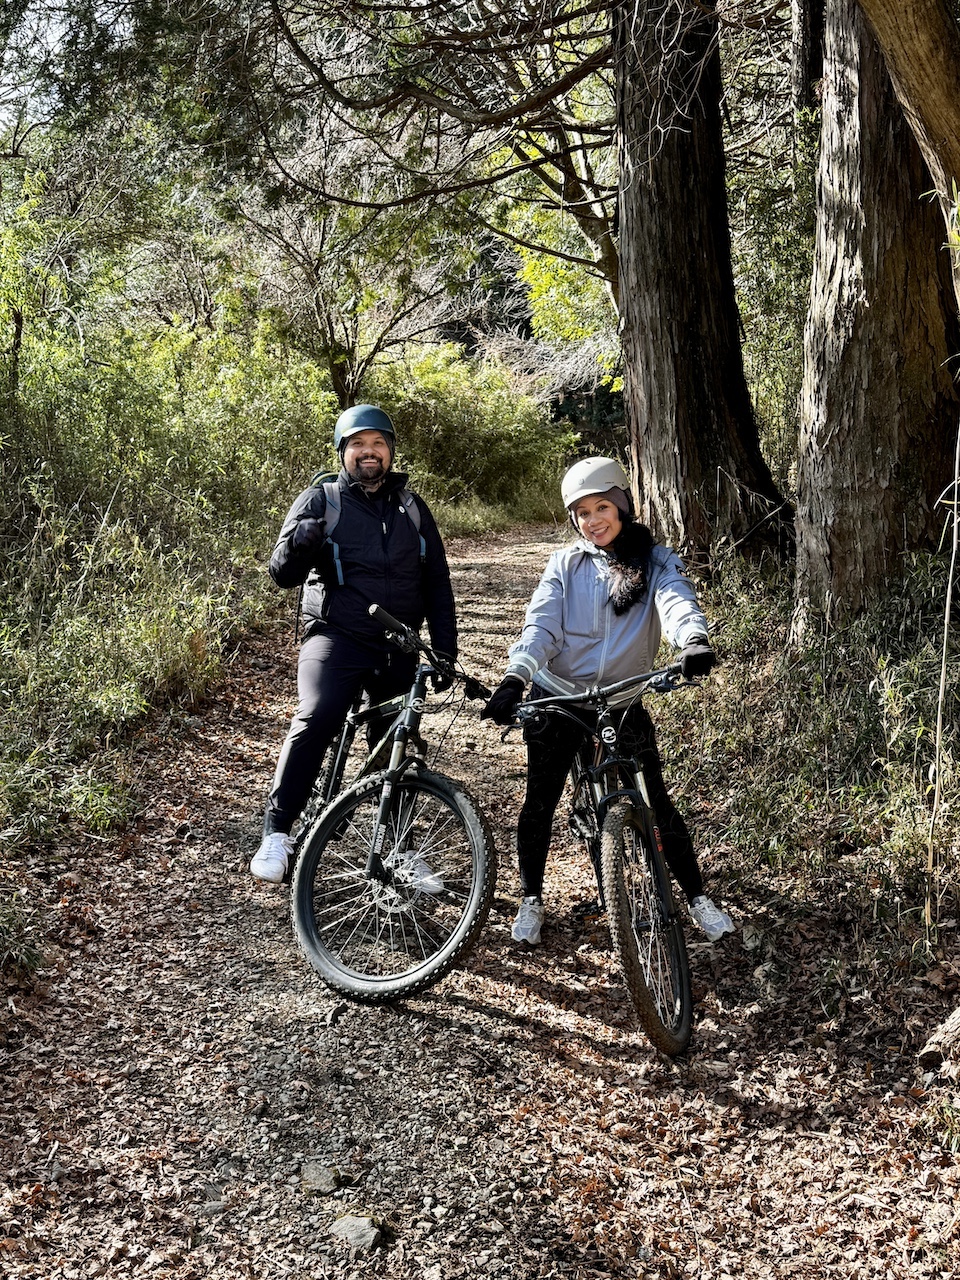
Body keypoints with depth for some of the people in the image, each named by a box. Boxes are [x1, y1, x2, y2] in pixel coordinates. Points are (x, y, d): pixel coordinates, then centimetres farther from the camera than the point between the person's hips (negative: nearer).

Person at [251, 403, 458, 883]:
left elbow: (437, 583, 15)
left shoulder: (412, 508, 12)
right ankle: (276, 833, -21)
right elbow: (283, 573, -5)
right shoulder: (320, 501, 2)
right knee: (316, 718, -27)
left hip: (398, 649, 4)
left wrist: (446, 650, 8)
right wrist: (297, 544, -28)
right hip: (337, 638, -4)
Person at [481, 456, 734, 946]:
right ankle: (531, 900, 25)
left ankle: (698, 897, 17)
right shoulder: (565, 564, 0)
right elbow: (541, 624, -12)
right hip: (557, 699, 1)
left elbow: (678, 602, -21)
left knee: (656, 802, 1)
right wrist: (514, 677, -30)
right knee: (540, 803, 6)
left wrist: (695, 640, -44)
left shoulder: (656, 562, 0)